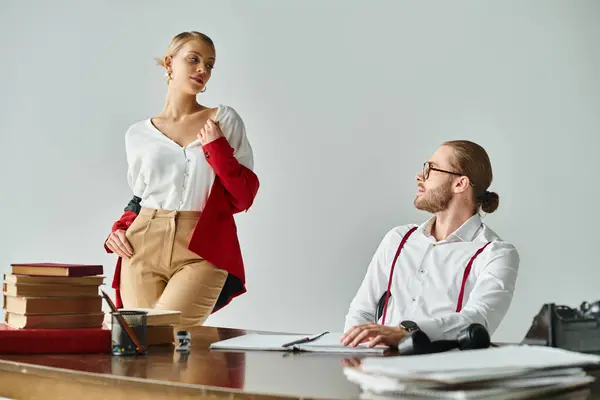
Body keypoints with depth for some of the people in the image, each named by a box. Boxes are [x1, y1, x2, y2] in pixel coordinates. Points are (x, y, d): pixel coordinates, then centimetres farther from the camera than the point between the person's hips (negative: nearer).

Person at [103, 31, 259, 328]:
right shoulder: (138, 134, 12)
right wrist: (119, 230, 5)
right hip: (144, 248, 3)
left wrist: (216, 147, -6)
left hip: (201, 253, -2)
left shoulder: (224, 120, 7)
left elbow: (243, 198, 4)